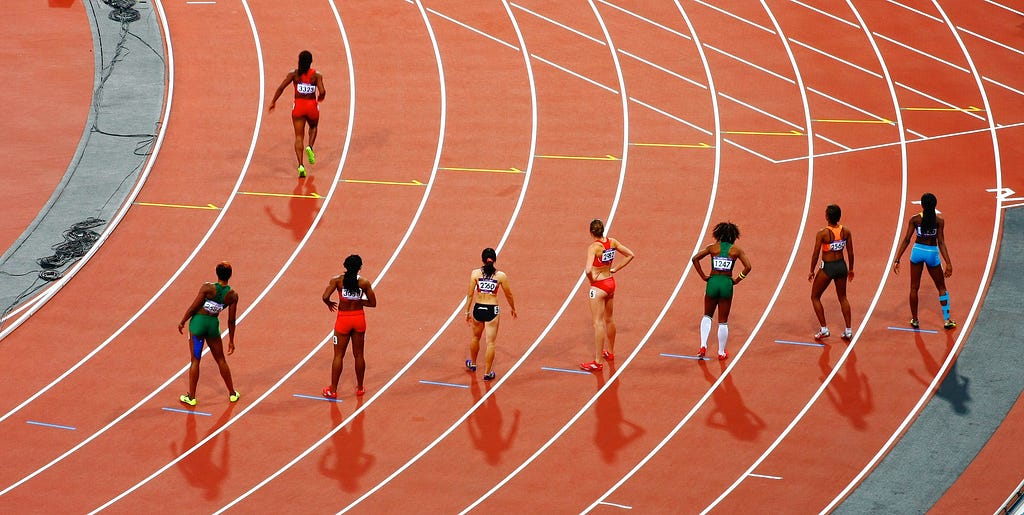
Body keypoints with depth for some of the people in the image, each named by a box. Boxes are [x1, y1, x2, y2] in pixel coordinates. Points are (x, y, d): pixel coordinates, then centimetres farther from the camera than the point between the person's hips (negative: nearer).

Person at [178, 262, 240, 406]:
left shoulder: (207, 288, -18)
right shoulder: (232, 295, -8)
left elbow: (193, 307, -13)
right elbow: (231, 320, -2)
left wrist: (182, 322, 3)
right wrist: (231, 341, 9)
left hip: (198, 322, -3)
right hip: (213, 324, 3)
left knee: (195, 360, 7)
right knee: (220, 360, 18)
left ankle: (191, 397, 14)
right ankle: (232, 394, 29)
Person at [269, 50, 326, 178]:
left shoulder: (294, 74, -3)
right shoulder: (316, 75, -4)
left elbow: (281, 87, -10)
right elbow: (322, 92, -15)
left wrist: (273, 102, 0)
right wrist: (320, 98, 9)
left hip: (298, 106, 0)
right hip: (312, 105, 0)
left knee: (299, 137, 4)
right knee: (313, 127, 32)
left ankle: (301, 166, -10)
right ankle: (310, 147, 4)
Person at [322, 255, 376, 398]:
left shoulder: (337, 280, -11)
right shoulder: (364, 282, -6)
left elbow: (325, 296, -20)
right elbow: (372, 303, -2)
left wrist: (329, 303, 2)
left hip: (343, 319, -2)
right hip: (359, 319, 2)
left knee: (338, 355, 6)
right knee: (358, 355, 15)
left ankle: (333, 390, 9)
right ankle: (360, 388, 24)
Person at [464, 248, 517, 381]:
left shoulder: (475, 273, -7)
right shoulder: (501, 276, -8)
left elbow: (470, 294, -5)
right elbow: (509, 295, 2)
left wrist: (468, 312, 6)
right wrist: (513, 309, 19)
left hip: (478, 309, 2)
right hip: (492, 310, -2)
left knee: (475, 337, 26)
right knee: (490, 343, 6)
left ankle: (472, 364, 44)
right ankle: (487, 372, 8)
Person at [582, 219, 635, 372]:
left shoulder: (593, 247, -23)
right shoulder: (612, 242, -2)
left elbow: (589, 270, -34)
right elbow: (630, 255, 8)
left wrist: (591, 279, -13)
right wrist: (615, 269, 8)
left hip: (598, 286, -7)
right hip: (611, 283, 7)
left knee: (598, 323, -4)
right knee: (609, 320, 23)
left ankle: (597, 362, -2)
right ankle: (610, 352, 40)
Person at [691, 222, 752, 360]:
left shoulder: (712, 248, 2)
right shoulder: (736, 250, 0)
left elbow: (695, 259, -5)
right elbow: (748, 267, -8)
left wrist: (703, 276, 0)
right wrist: (737, 280, 2)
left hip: (713, 282, 1)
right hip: (727, 284, -1)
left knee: (707, 316, 21)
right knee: (723, 321, 10)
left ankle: (703, 346, 5)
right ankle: (721, 353, 16)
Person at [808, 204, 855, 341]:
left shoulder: (822, 233, -19)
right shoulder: (846, 231, -7)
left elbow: (816, 254, -13)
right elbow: (850, 253, 2)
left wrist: (812, 271, 1)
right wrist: (850, 269, 17)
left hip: (827, 268, -5)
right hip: (841, 266, 5)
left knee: (815, 297, 15)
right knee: (843, 298, 21)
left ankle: (824, 329, 11)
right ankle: (849, 331, 20)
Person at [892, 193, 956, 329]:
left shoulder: (915, 219, -7)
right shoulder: (939, 220, -10)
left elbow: (906, 240, -7)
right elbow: (941, 242, -13)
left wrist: (897, 259, -3)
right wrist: (948, 263, -12)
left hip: (918, 251, 1)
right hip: (932, 253, -1)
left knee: (914, 287, 14)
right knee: (942, 288, 14)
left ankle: (914, 320, 18)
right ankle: (947, 320, 13)